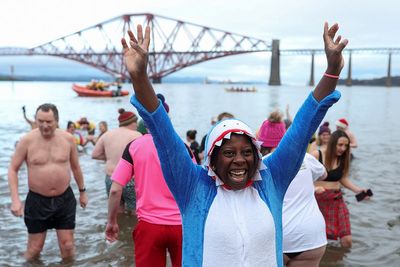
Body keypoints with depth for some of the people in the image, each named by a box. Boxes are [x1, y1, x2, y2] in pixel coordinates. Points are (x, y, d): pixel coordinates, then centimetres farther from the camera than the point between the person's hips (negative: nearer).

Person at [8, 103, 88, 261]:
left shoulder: (68, 139, -4)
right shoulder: (27, 140, -11)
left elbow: (75, 167, 10)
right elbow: (13, 169, -3)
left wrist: (82, 191, 16)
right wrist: (15, 199, -13)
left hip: (65, 199, 2)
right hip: (37, 201, -1)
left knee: (68, 246, 7)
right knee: (34, 249, 7)